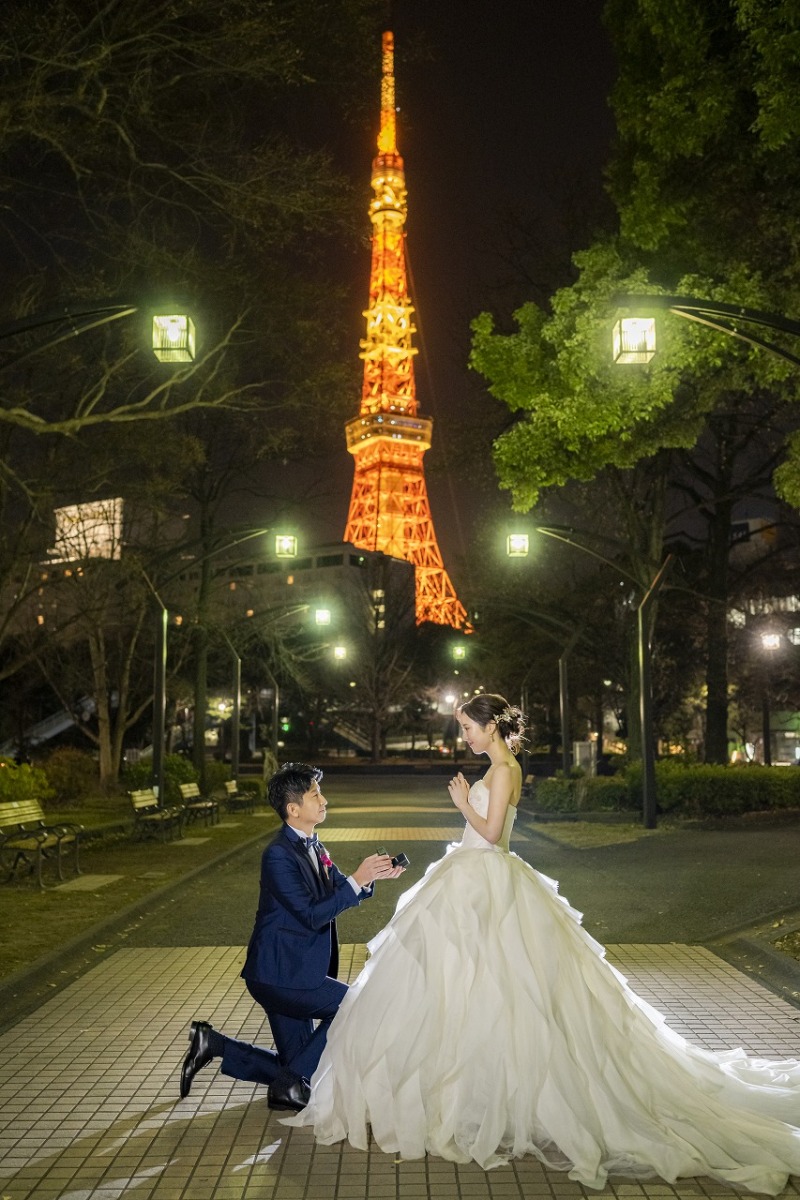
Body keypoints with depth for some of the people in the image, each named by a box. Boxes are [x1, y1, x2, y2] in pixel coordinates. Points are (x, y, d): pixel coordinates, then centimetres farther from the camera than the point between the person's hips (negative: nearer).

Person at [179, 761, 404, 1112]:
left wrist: (371, 876, -6)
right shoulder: (278, 855, -21)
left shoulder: (312, 846, 7)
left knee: (294, 1066, 13)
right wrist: (357, 880, -25)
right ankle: (288, 1084, -4)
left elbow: (340, 891, 14)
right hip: (279, 975, -9)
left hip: (295, 970, 9)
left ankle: (212, 1043, 22)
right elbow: (312, 915, -24)